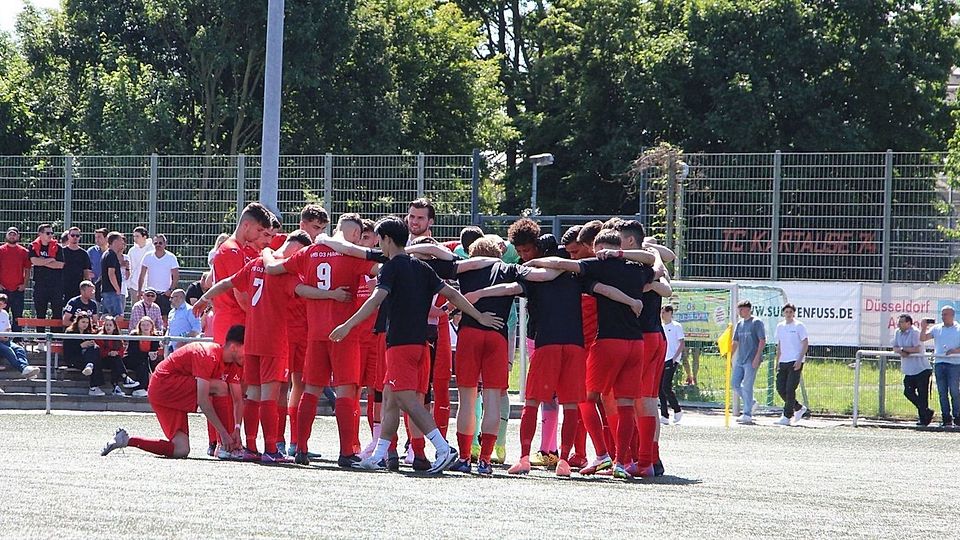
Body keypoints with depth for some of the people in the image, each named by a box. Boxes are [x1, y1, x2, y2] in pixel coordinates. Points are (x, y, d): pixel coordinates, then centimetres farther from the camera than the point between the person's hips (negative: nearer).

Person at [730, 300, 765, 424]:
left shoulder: (756, 323, -7)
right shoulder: (740, 324, 14)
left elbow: (762, 341, -11)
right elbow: (735, 342, 21)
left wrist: (757, 357, -18)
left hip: (751, 360, -8)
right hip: (740, 360, 8)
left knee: (747, 386, -8)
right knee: (734, 383, 6)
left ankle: (747, 414, -3)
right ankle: (750, 403, 24)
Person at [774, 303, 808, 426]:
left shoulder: (799, 326, -5)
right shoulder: (780, 326, 14)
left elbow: (805, 343, -7)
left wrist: (799, 360, -15)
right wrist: (777, 362, 17)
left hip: (795, 362, -7)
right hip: (783, 362, 7)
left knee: (790, 389, -9)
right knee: (780, 388, 2)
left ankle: (787, 417, -5)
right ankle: (799, 408, 21)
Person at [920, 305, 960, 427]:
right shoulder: (936, 328, 14)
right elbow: (923, 338, 8)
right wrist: (923, 328, -8)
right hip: (939, 363, 4)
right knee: (942, 392, 3)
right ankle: (946, 418, 7)